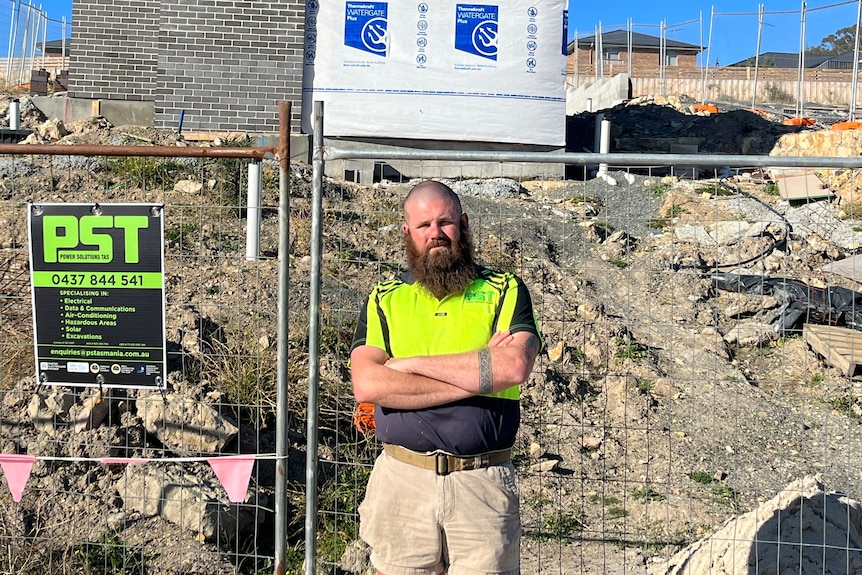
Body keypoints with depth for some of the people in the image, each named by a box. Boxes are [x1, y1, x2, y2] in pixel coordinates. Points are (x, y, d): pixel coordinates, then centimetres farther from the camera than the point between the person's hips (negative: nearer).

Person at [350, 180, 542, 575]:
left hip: (483, 483, -1)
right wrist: (478, 374, -11)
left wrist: (413, 364, -10)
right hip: (402, 480, 1)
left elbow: (515, 366, -14)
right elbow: (367, 385, -9)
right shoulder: (385, 300, 8)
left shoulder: (504, 291, 5)